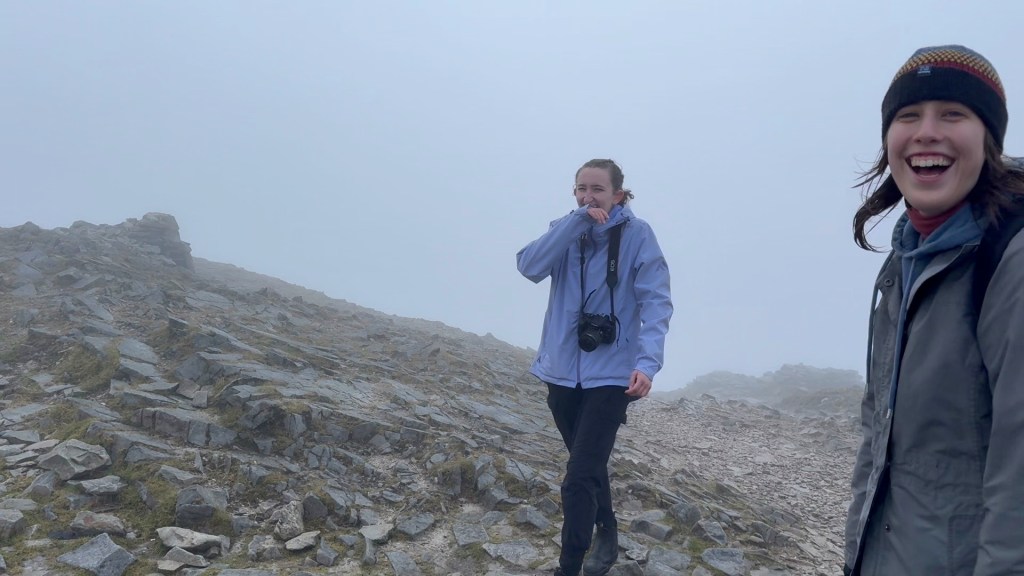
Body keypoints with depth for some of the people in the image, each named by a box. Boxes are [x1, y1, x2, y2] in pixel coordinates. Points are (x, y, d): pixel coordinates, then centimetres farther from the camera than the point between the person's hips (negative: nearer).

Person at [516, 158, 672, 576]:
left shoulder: (637, 235, -9)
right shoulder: (566, 230, 2)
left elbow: (656, 302, -15)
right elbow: (530, 267, -15)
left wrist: (648, 361, -29)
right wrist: (576, 222, -22)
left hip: (610, 374, -4)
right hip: (563, 371, 5)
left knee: (578, 479, -10)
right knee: (589, 464, 22)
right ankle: (607, 534, 45)